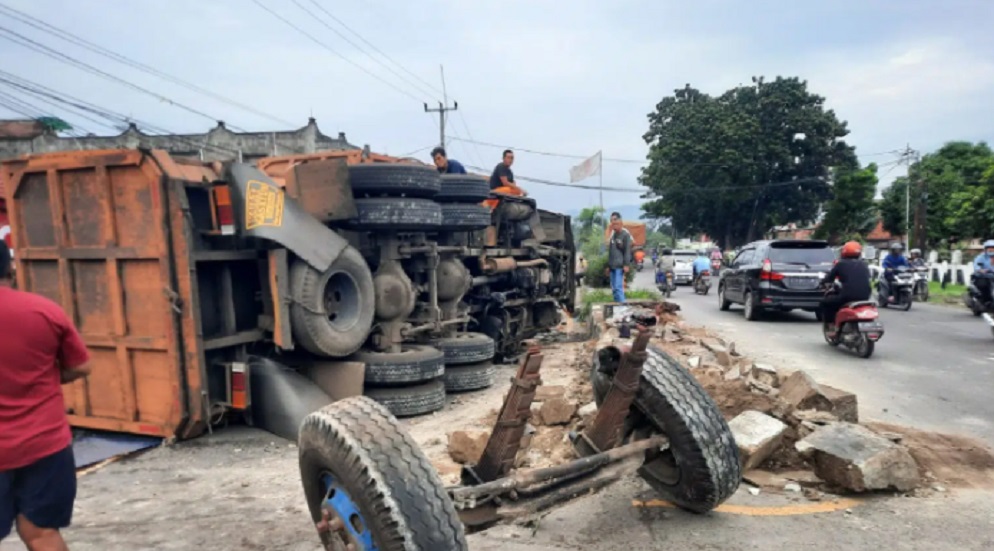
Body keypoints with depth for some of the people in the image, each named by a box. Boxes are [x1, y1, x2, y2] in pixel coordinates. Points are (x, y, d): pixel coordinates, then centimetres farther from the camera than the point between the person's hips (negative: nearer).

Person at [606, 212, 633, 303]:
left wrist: (626, 264, -16)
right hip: (612, 266, 7)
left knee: (618, 287, -13)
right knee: (614, 288, 9)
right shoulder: (612, 234, 15)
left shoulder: (625, 234, -5)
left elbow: (627, 251, -10)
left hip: (620, 266, -7)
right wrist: (608, 265, 18)